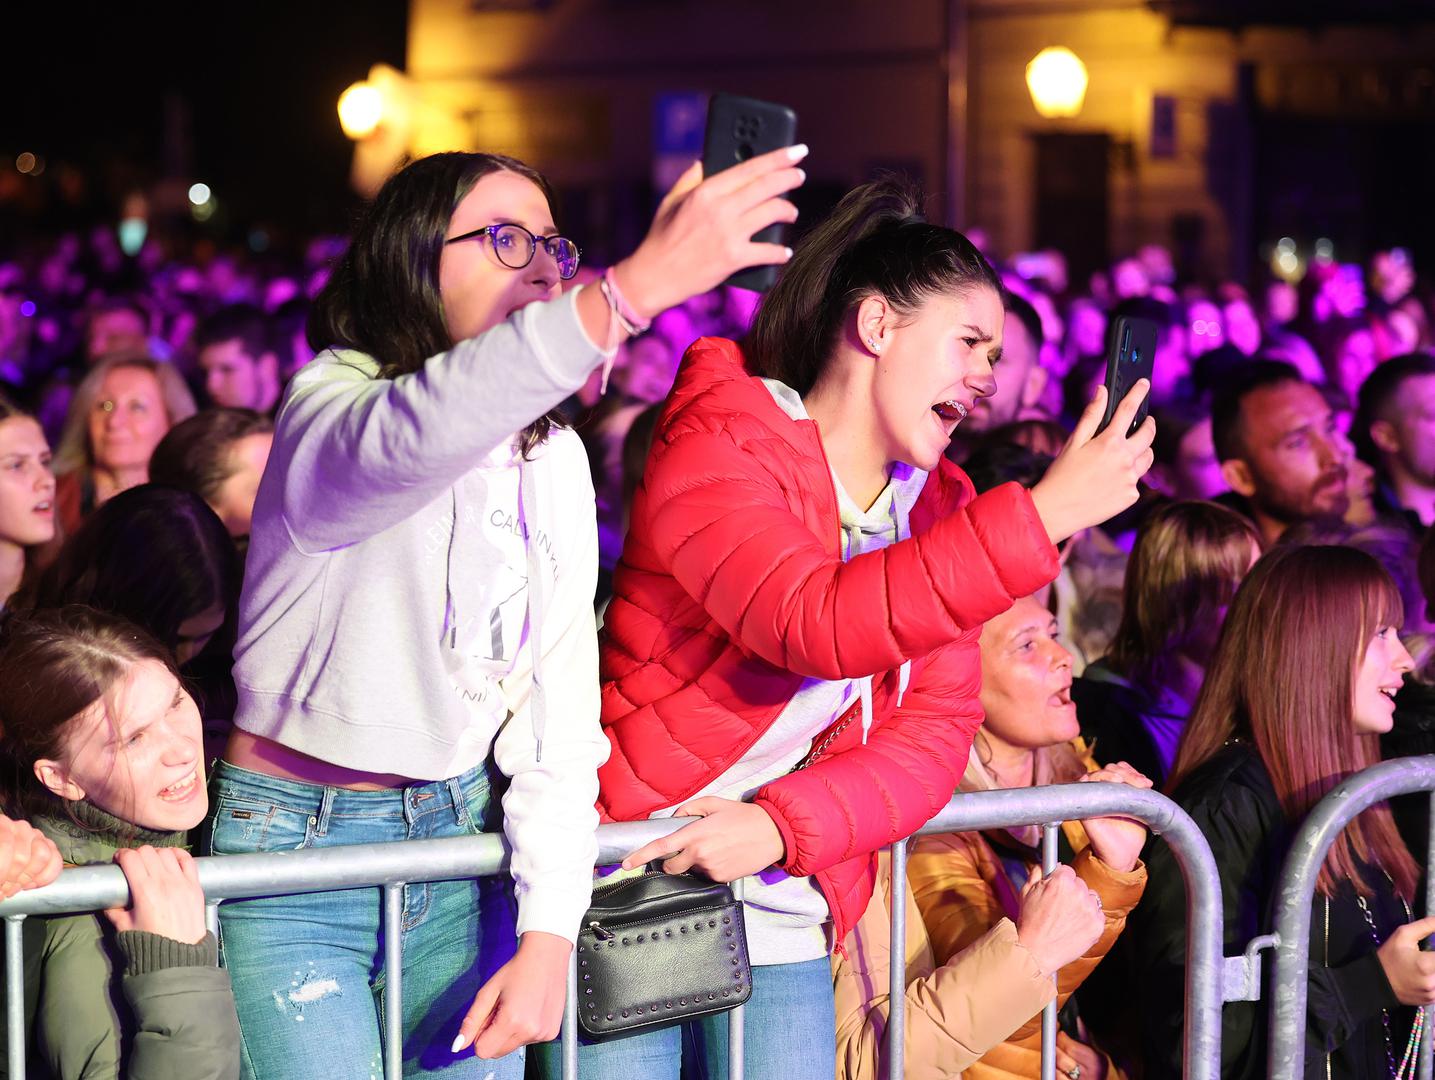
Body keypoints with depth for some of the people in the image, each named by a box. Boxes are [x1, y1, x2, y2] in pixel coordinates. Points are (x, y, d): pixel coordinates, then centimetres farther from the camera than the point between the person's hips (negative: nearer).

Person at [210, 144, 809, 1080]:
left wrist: (548, 935, -10)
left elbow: (562, 696, 3)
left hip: (462, 834, 6)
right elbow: (409, 439, -40)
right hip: (297, 852, -6)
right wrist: (638, 286, -51)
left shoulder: (553, 458, 7)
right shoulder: (329, 408, -13)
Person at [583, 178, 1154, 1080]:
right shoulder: (720, 444, -10)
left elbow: (936, 734, 1)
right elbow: (815, 622, -27)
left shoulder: (933, 509, 10)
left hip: (783, 915, 6)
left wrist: (784, 825, -17)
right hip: (628, 887, -6)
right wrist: (1044, 516, -29)